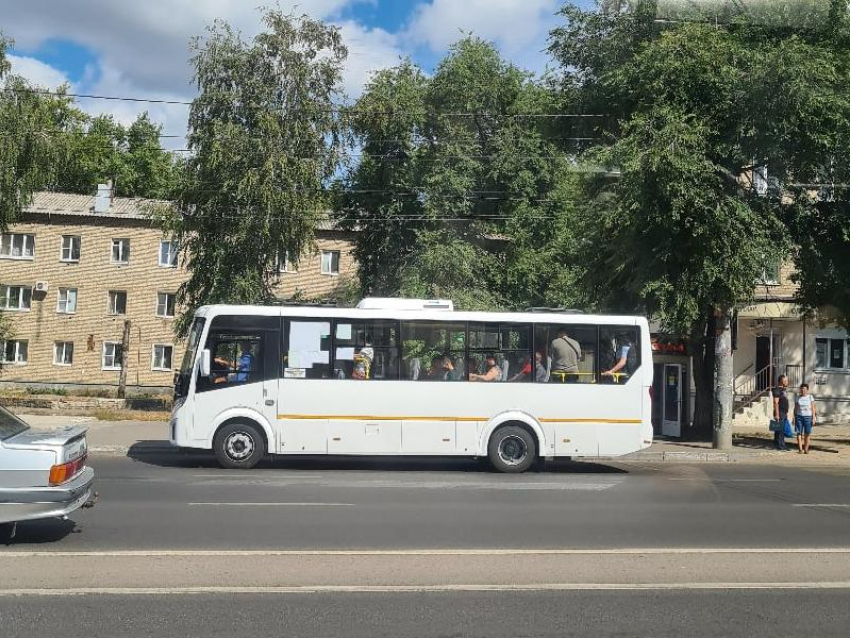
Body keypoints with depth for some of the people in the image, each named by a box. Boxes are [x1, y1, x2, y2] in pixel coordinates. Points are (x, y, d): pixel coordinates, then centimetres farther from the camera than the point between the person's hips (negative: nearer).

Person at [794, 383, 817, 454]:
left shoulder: (810, 397, 2)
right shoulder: (797, 397, 6)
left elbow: (813, 408, 1)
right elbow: (795, 408, 8)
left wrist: (813, 418, -5)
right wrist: (794, 418, 4)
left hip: (808, 416, -1)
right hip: (799, 416, 1)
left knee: (807, 433, -1)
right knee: (799, 433, -2)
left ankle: (806, 449, 8)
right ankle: (800, 449, 2)